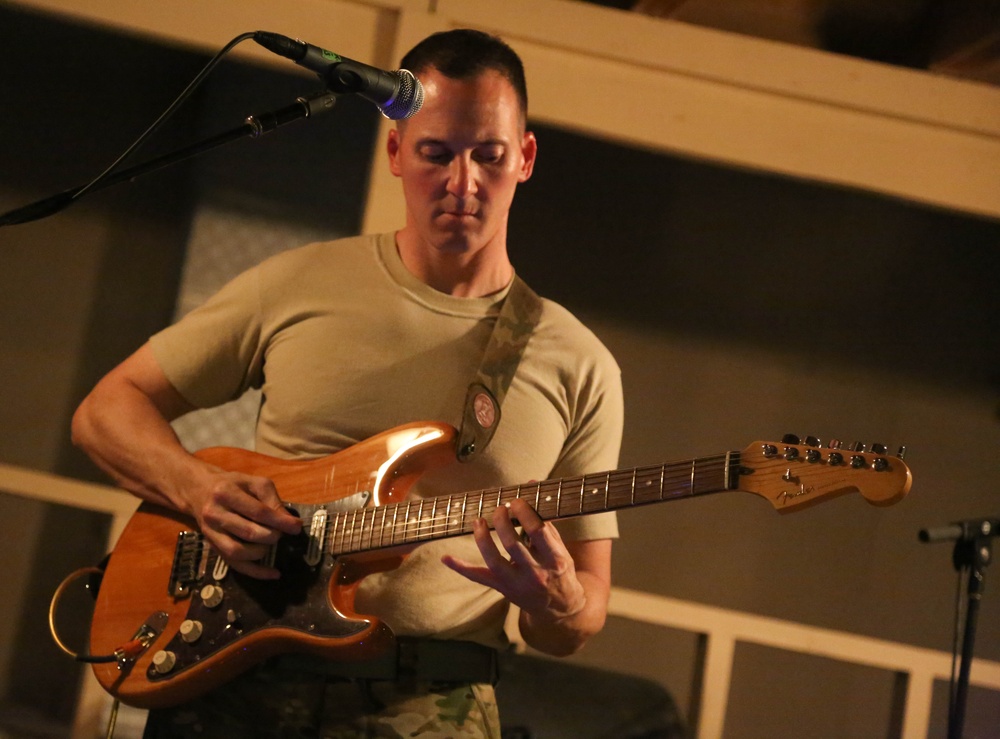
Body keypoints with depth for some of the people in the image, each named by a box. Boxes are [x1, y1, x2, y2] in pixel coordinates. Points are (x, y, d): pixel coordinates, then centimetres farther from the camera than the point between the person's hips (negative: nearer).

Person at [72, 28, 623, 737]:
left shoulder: (578, 367, 6)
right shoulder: (300, 285, 7)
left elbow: (585, 615, 10)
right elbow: (107, 408, 11)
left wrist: (557, 603, -14)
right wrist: (199, 488, -8)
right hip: (237, 679, -1)